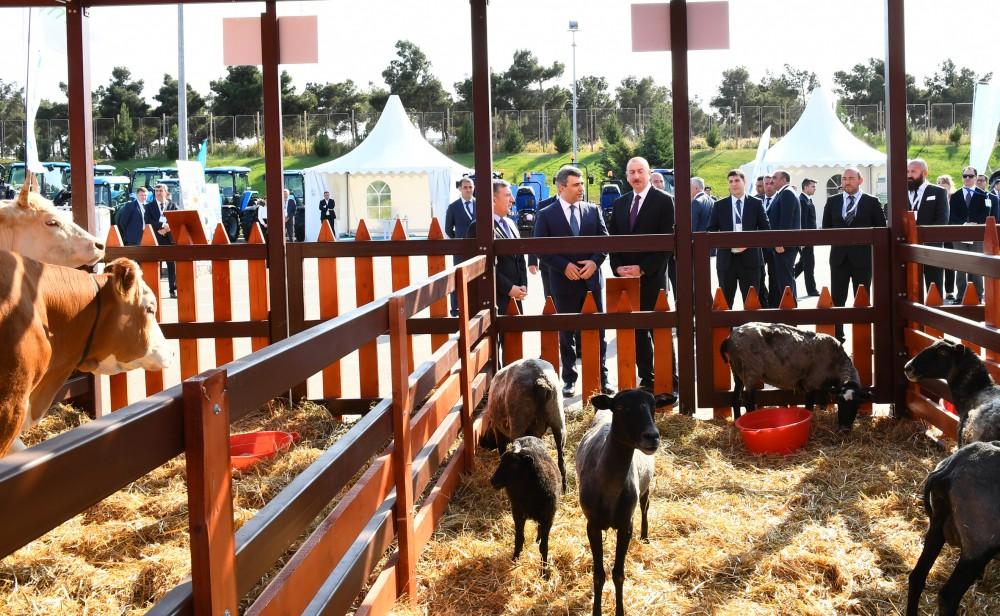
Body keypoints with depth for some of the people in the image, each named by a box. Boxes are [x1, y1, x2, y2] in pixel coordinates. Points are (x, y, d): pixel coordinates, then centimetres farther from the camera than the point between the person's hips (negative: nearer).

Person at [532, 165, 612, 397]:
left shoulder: (593, 210, 6)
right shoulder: (546, 215, -1)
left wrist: (595, 261, -11)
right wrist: (565, 266, -14)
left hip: (592, 279, 2)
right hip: (564, 281, -2)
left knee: (598, 330, 4)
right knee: (567, 333, 7)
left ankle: (602, 377, 13)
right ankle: (569, 380, 17)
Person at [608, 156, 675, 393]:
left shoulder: (663, 200, -2)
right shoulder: (620, 203, 14)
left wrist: (642, 269, -13)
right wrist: (618, 267, -2)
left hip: (652, 276, -5)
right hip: (626, 277, 5)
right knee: (637, 331, 7)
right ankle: (646, 380, 13)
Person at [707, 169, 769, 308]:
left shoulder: (756, 203, 5)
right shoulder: (719, 205, 7)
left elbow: (765, 229, 4)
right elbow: (710, 230, 7)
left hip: (749, 257, -1)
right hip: (726, 258, 1)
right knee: (725, 300, 4)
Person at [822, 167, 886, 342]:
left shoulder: (871, 202, 0)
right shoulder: (832, 201, 8)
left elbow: (881, 228, 2)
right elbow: (826, 227, 13)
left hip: (862, 257, -2)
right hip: (839, 256, 2)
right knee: (836, 299, 3)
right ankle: (837, 336, 10)